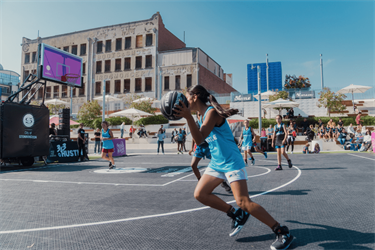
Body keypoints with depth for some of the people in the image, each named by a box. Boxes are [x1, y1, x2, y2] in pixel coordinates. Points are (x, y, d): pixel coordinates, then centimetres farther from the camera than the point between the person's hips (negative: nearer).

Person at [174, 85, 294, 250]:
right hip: (216, 164, 9)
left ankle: (283, 232, 2)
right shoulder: (203, 115, 10)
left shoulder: (212, 112, -18)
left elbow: (199, 139, -31)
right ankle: (236, 214, 16)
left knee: (243, 202, -15)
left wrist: (188, 116, -38)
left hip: (232, 163, -9)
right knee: (199, 194, 3)